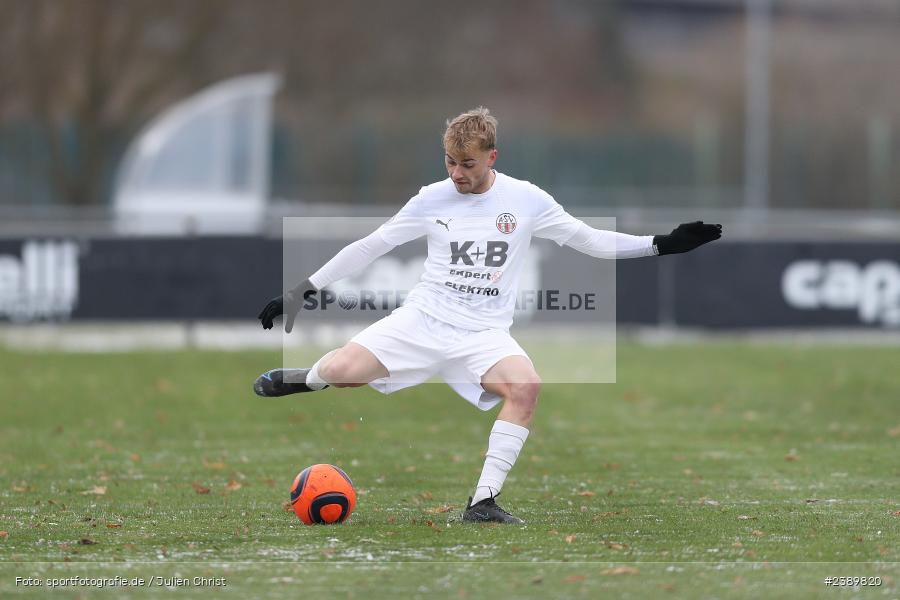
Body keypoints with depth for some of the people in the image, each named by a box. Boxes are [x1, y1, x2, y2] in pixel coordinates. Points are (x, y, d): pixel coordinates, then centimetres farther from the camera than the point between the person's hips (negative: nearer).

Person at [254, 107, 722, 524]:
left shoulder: (526, 200, 0)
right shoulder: (432, 199, 0)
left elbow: (589, 240, 7)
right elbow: (369, 247, 7)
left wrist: (661, 244, -3)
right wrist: (305, 289, 5)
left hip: (483, 333, 0)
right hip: (423, 318, 0)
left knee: (525, 385, -32)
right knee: (340, 371, -22)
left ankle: (483, 502, -26)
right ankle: (307, 380, 19)